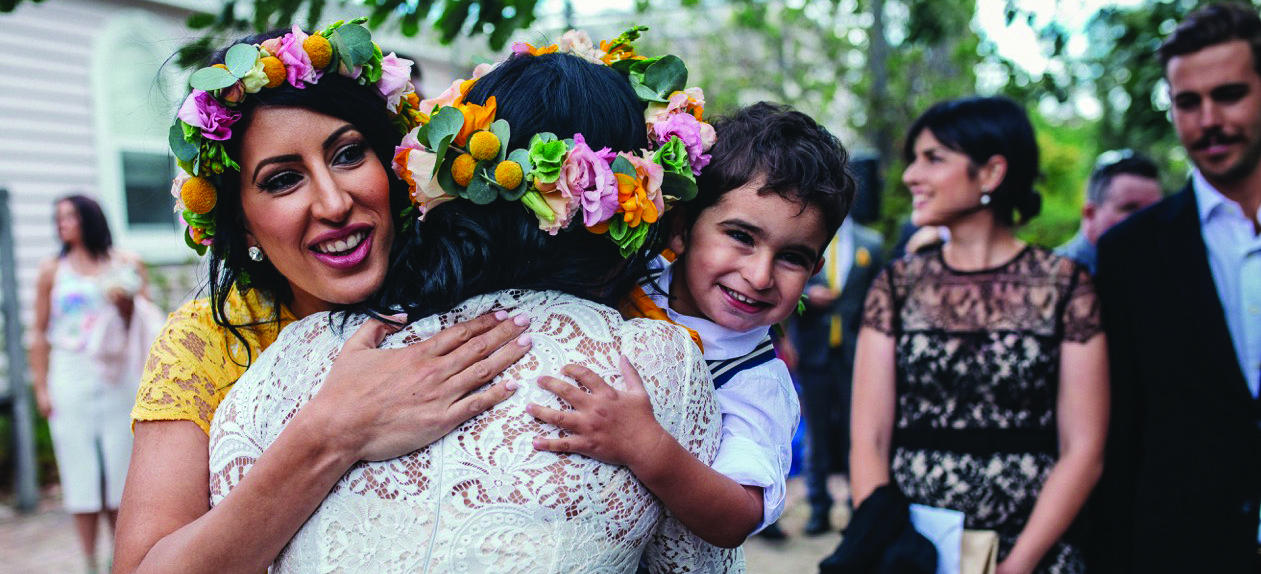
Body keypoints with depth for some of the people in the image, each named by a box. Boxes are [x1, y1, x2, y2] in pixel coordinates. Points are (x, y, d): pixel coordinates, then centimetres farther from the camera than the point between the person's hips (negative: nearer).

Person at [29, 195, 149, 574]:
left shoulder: (126, 266, 8)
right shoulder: (52, 271, 6)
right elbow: (39, 333, 6)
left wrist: (126, 304, -9)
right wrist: (41, 387, 1)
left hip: (117, 380, 1)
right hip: (70, 381, -1)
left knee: (120, 465, 4)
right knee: (80, 470, 0)